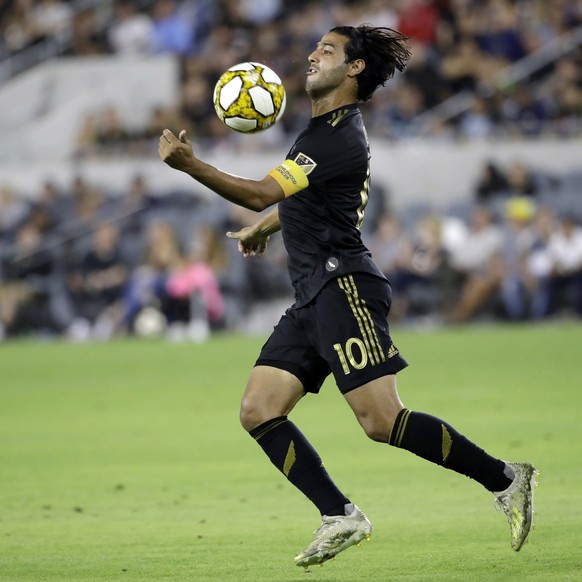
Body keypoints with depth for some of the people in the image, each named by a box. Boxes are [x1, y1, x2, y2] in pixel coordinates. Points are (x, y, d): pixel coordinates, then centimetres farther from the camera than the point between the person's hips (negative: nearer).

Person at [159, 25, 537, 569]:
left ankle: (503, 478, -5)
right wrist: (264, 228, 46)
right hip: (314, 298, 10)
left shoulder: (340, 138, -14)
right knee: (258, 411, -1)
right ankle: (340, 517, -2)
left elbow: (261, 193, -21)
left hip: (344, 287, -10)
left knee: (382, 422, -16)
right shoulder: (327, 125, 19)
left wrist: (189, 164, -25)